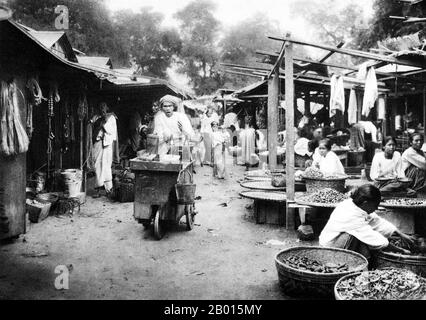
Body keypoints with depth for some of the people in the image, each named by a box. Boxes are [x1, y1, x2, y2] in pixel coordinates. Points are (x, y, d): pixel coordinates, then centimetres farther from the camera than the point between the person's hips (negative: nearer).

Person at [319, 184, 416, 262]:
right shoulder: (352, 217, -33)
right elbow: (378, 241, -28)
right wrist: (401, 251, -18)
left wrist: (401, 234, 2)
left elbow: (378, 222, 3)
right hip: (329, 247, -8)